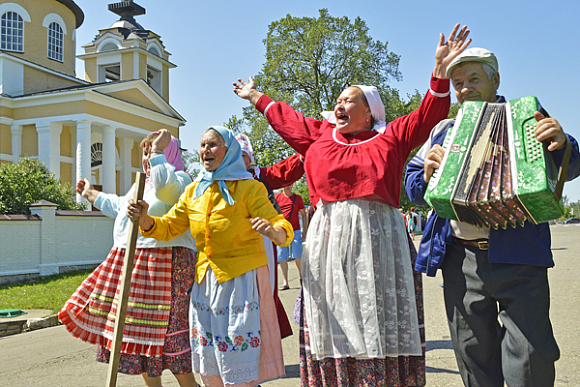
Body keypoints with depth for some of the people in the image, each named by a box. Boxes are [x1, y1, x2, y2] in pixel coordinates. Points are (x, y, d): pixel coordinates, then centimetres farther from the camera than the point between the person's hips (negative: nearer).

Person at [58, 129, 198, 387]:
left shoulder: (180, 180, -6)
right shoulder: (142, 184, 22)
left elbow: (164, 186, -31)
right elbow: (119, 206, 40)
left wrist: (158, 150, -19)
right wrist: (92, 194, 53)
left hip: (164, 265, -9)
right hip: (128, 263, 10)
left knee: (167, 332, -9)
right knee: (139, 329, 14)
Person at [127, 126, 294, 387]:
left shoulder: (249, 188, -7)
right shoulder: (193, 191, 9)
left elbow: (285, 232, -13)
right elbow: (168, 228, 11)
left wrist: (273, 231, -37)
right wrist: (145, 220, -10)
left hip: (241, 282, -5)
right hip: (205, 283, 5)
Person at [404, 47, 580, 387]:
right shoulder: (444, 130, 18)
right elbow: (412, 186, 17)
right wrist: (427, 176, -7)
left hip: (517, 255, -2)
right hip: (461, 258, 3)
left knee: (530, 356, -6)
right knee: (474, 354, 9)